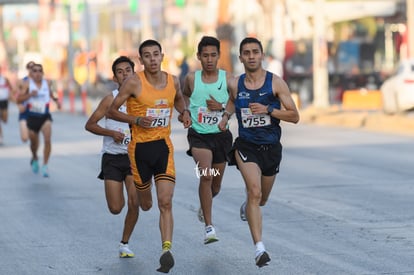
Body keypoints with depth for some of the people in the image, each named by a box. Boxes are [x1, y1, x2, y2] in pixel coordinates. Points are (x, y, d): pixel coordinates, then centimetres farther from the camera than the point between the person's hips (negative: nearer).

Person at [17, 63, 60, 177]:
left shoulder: (46, 83, 2)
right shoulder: (27, 84, -6)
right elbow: (19, 99, -11)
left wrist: (56, 99, 8)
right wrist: (30, 94, -24)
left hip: (45, 116, 0)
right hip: (32, 117, 0)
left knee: (47, 139, -20)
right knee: (34, 142, 15)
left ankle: (45, 166, -12)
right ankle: (35, 158, 48)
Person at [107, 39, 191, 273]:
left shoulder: (173, 81, 2)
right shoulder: (134, 83, -11)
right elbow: (112, 111, -5)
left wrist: (185, 112, 4)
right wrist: (136, 120, -20)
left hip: (164, 146, 2)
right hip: (140, 147, -2)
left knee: (165, 202, -13)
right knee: (145, 205, 11)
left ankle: (167, 250, -19)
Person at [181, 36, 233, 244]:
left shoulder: (228, 79, -3)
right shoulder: (192, 79, -1)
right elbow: (184, 95, 21)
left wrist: (222, 107, -15)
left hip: (221, 135, 2)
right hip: (198, 135, -2)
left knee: (216, 185, 14)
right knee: (206, 175, -24)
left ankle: (204, 206, 50)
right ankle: (209, 227, -23)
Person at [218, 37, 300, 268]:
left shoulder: (276, 83, -7)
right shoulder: (235, 85, 0)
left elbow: (294, 116, -8)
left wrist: (268, 110, -20)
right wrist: (226, 115, 7)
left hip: (271, 147, 1)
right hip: (246, 146, -1)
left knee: (261, 199, 19)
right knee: (254, 191, -24)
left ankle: (247, 207, 58)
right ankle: (260, 248, -29)